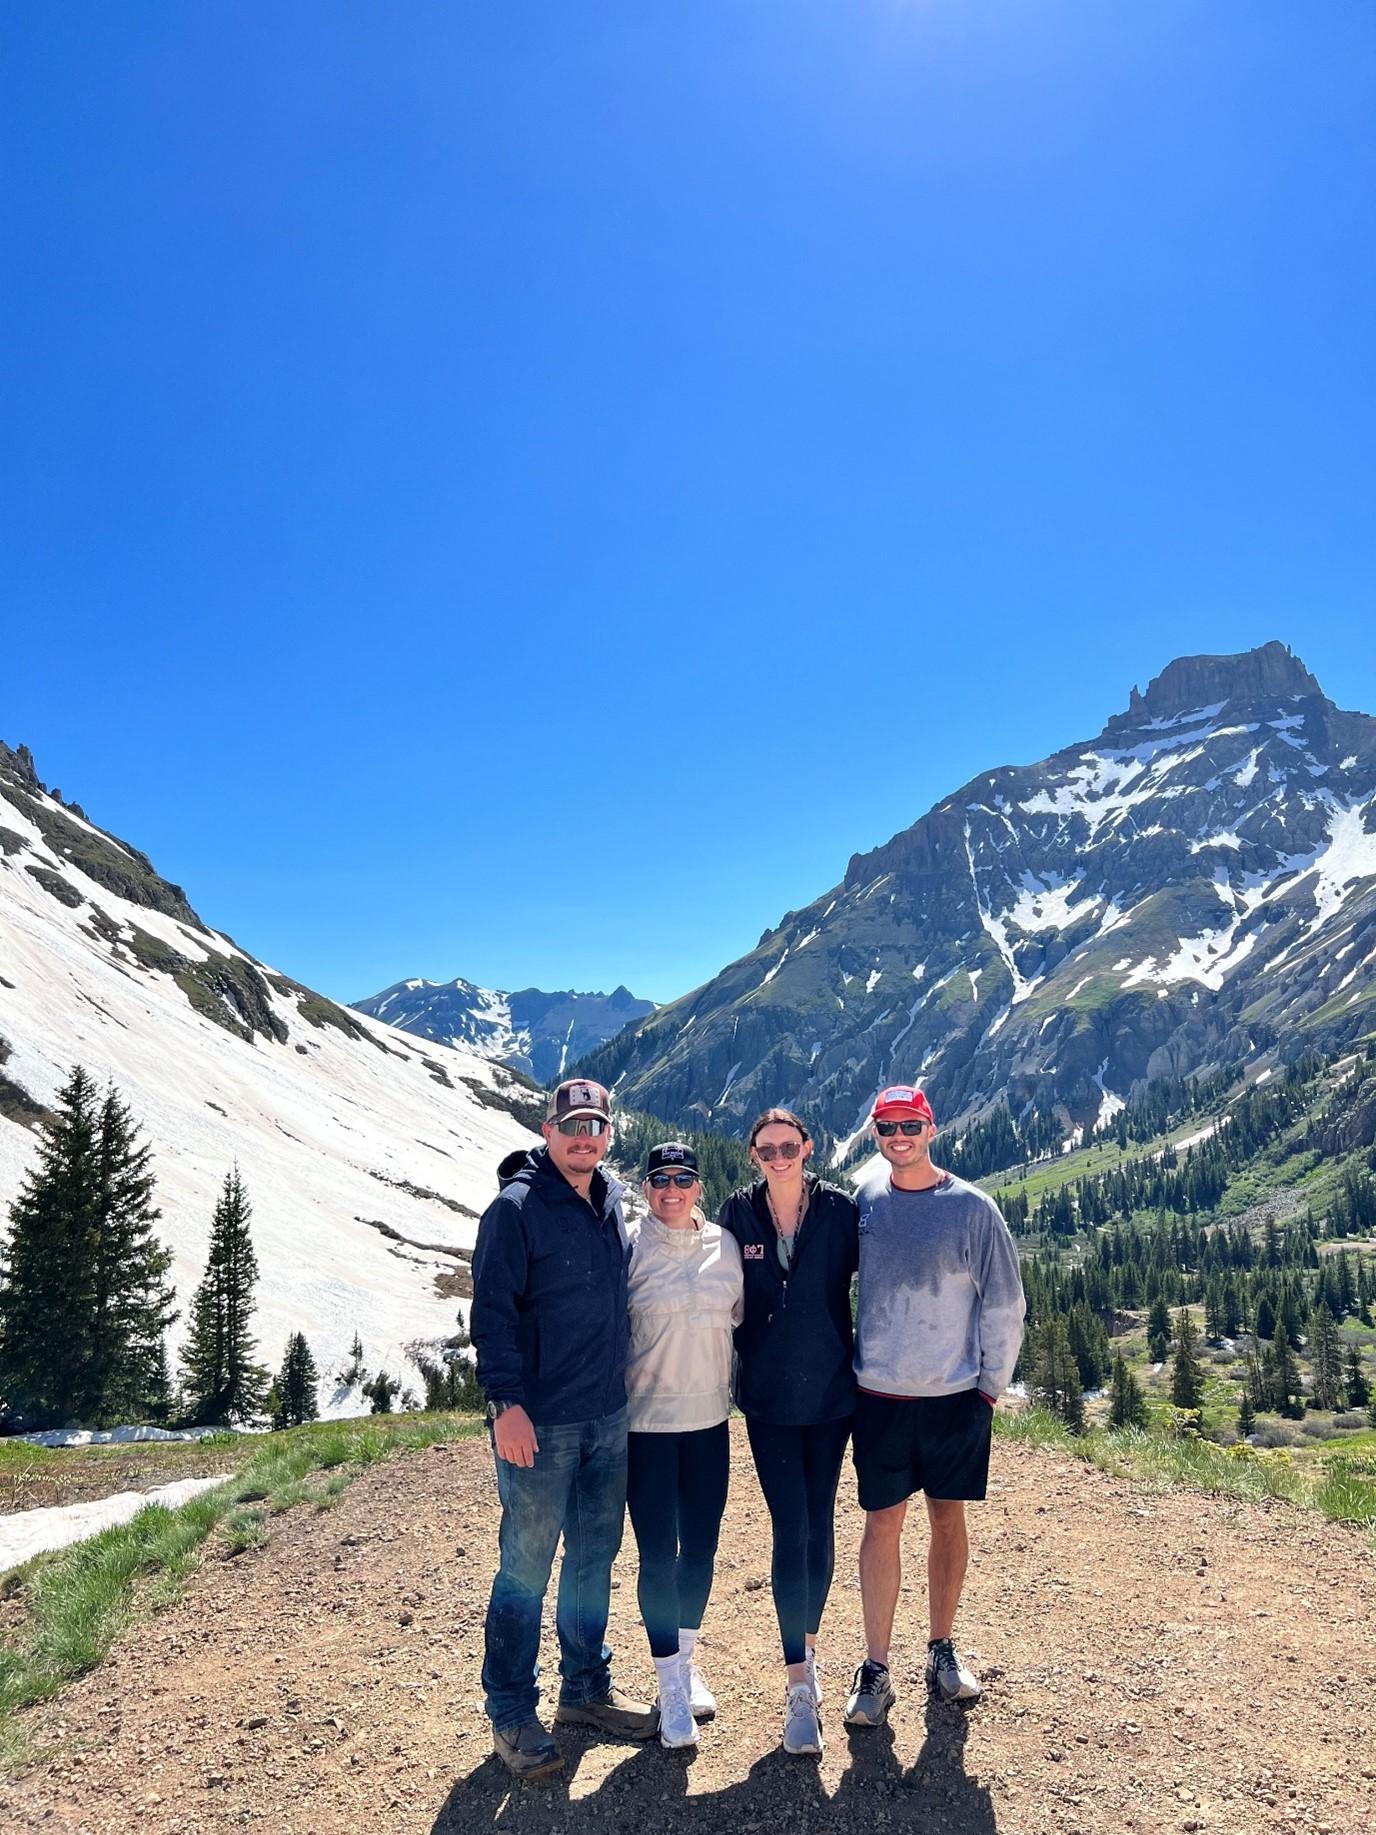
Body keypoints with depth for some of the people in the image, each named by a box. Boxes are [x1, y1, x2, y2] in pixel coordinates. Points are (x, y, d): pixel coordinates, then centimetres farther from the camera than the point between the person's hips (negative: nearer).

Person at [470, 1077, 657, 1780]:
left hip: (608, 1416, 7)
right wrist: (506, 1402, -22)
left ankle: (586, 1689, 33)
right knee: (526, 1569, 4)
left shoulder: (612, 1201, 7)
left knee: (595, 1557, 17)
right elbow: (492, 1312, -16)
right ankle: (511, 1715, 19)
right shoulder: (515, 1208, -14)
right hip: (539, 1424, -7)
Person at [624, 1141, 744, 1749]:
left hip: (709, 1419, 4)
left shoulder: (725, 1245, 1)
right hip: (646, 1421, -3)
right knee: (658, 1555, 0)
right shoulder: (629, 1248, -9)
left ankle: (686, 1660, 33)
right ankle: (671, 1686, 15)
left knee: (700, 1549, 13)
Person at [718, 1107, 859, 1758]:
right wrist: (738, 1367, 4)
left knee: (819, 1525, 12)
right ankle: (800, 1684, 2)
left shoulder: (839, 1209, -8)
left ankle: (807, 1640, 32)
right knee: (790, 1529, -4)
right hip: (768, 1399, -1)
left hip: (830, 1391, 1)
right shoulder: (738, 1215, -5)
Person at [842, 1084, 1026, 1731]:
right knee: (882, 1523, 3)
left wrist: (991, 1384, -2)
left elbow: (1004, 1305, -1)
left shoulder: (972, 1208, -6)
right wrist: (845, 1362, 8)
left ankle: (941, 1649, 29)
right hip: (878, 1393, 1)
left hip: (955, 1394, 0)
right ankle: (875, 1670, 13)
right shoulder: (860, 1198, -1)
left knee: (948, 1518, 12)